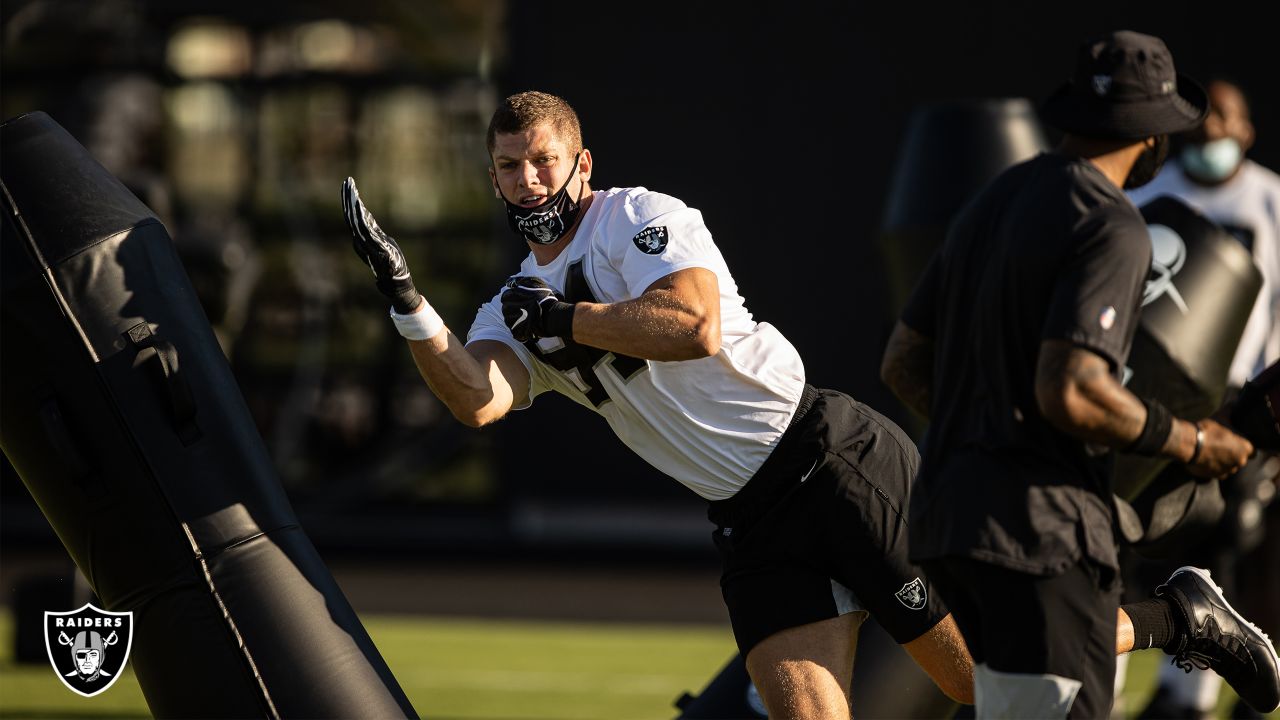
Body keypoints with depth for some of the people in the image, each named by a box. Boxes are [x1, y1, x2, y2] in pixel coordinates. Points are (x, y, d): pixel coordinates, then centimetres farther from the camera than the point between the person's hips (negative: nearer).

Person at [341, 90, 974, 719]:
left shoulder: (639, 217, -2)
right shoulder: (514, 309, 13)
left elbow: (696, 328, -21)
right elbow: (479, 402, -9)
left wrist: (560, 318, -12)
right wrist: (405, 300, -22)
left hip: (835, 459, -5)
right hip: (747, 524, 5)